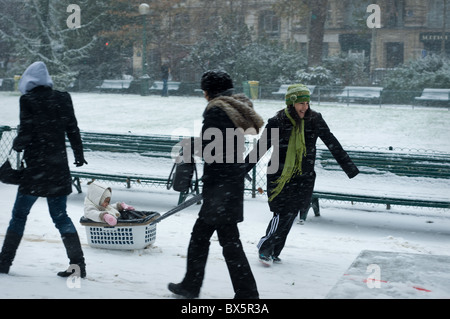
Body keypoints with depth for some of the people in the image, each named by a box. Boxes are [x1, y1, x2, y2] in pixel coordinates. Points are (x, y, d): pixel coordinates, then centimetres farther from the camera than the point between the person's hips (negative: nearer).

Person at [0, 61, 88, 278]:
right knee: (60, 215, 10)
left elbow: (26, 130, -12)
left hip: (36, 166, -4)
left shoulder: (28, 100, -8)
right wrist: (79, 154, 23)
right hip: (59, 167, 4)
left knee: (19, 214, 8)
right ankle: (78, 263, 4)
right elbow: (73, 130, 10)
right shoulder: (63, 99, 6)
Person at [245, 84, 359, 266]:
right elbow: (260, 148, -1)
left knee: (290, 216, 3)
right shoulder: (277, 122, -6)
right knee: (283, 214, -9)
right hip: (280, 176, -2)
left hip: (303, 178, 3)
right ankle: (265, 247, 10)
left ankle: (273, 252, 17)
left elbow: (332, 144, 5)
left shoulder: (315, 120, 0)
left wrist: (349, 167, 5)